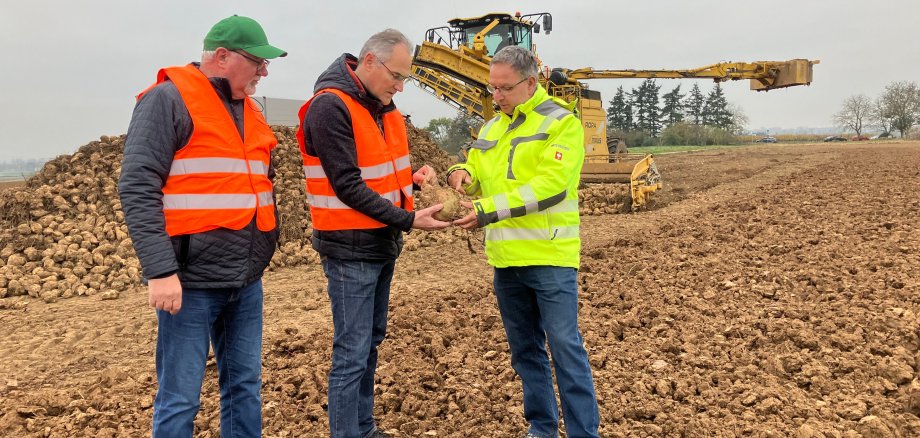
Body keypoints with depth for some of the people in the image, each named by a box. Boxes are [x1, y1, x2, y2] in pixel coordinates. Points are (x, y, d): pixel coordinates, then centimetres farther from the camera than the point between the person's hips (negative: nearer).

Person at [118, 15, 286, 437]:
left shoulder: (248, 110, 15)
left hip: (247, 281, 8)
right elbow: (137, 189, -16)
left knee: (245, 386, 15)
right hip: (191, 281, -7)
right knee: (179, 399, 2)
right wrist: (161, 271, -22)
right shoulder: (168, 100, -9)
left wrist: (265, 247, 19)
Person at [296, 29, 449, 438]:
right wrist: (407, 220, -22)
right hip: (351, 249, -9)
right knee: (352, 353, -3)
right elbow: (347, 185, -22)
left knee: (370, 342, 17)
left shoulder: (380, 104, 8)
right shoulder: (329, 106, -18)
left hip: (382, 243, 9)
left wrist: (412, 177, -3)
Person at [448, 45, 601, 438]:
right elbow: (478, 176, 18)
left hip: (550, 257, -7)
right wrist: (462, 174, -7)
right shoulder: (491, 129, 14)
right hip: (506, 259, 7)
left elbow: (550, 185, -20)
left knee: (565, 348, -3)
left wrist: (488, 211, -25)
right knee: (525, 348, 15)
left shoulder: (561, 122, -8)